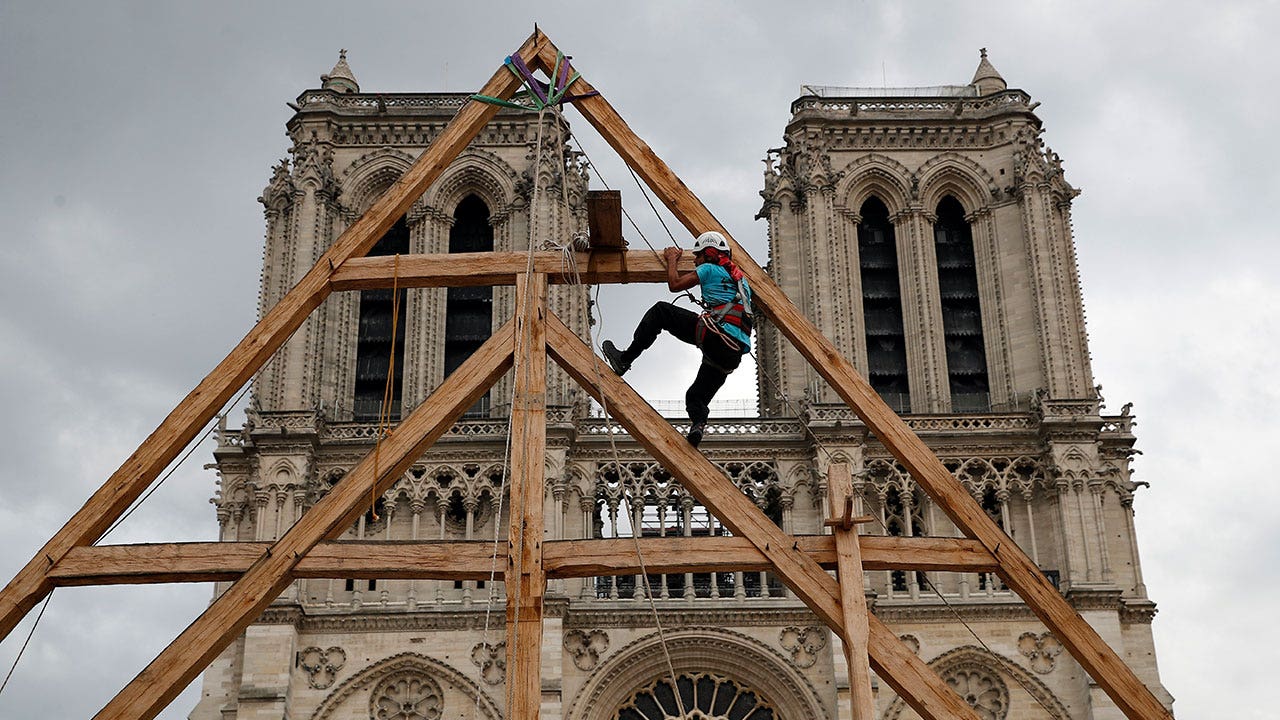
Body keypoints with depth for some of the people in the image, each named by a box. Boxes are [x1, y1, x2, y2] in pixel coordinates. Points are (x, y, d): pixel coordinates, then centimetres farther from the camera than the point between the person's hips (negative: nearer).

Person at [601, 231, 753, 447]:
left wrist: (672, 259, 31)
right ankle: (698, 423, -21)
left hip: (715, 334, -7)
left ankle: (625, 358, -1)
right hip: (734, 353, 7)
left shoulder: (710, 269, 12)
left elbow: (675, 284, 12)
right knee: (696, 396, 13)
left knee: (660, 311, 5)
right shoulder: (740, 279, 34)